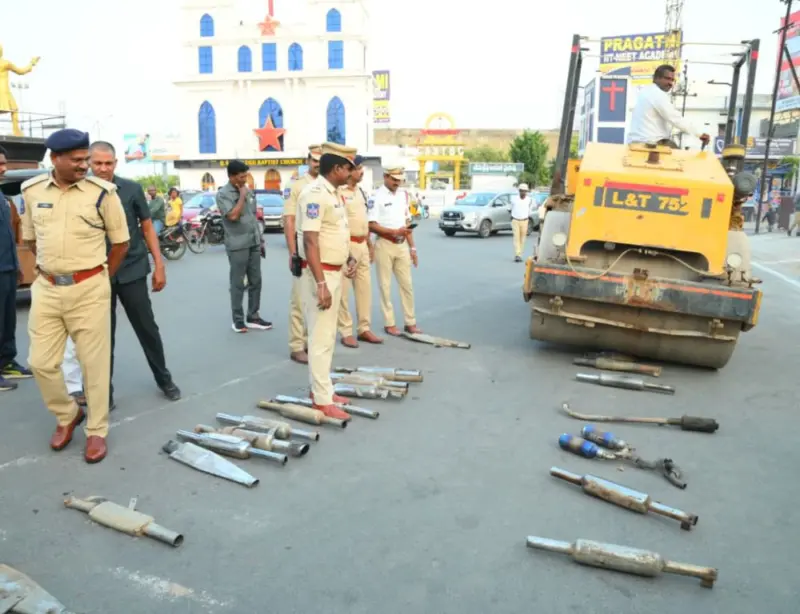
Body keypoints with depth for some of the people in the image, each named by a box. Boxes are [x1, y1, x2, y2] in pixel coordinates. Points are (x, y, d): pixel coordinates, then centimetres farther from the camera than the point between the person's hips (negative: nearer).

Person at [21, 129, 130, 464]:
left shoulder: (102, 192, -7)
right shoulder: (32, 190, 4)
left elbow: (120, 241, 2)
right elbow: (30, 238, 19)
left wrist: (100, 278, 7)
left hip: (88, 290, -3)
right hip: (46, 289, 4)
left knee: (94, 363, 4)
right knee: (41, 362, 7)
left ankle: (96, 431, 19)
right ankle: (67, 415, 32)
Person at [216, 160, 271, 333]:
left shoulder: (248, 191, 11)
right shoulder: (223, 194, -9)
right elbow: (233, 216, -22)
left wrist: (261, 240, 15)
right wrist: (242, 196, -12)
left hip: (254, 243, 6)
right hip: (237, 246, -6)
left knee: (256, 281, 9)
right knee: (238, 284, 1)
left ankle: (253, 317, 19)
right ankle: (238, 319, 11)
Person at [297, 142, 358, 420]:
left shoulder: (333, 193, 12)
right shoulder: (315, 193, -18)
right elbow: (310, 241, -25)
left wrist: (349, 257, 12)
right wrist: (321, 284, -29)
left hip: (334, 271, 10)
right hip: (319, 274, -10)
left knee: (327, 336, 16)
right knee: (320, 338, -5)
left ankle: (322, 389, 27)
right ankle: (322, 401, 3)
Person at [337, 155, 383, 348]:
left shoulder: (360, 191, 15)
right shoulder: (339, 192, -12)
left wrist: (369, 244, 19)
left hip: (362, 245, 8)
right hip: (347, 245, -8)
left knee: (365, 288, 12)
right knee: (344, 291, -1)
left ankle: (364, 329, 21)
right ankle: (346, 332, 6)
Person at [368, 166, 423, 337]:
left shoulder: (402, 195, 12)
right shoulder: (376, 197, -9)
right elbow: (371, 225, -15)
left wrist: (412, 247, 12)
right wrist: (394, 232, -23)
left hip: (402, 246, 6)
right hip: (385, 245, -6)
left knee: (407, 285, 8)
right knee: (385, 287, 3)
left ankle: (410, 323, 17)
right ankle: (389, 324, 12)